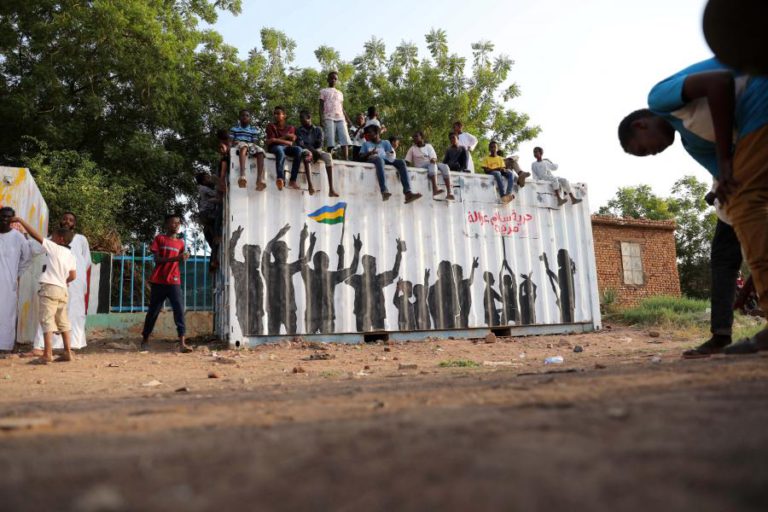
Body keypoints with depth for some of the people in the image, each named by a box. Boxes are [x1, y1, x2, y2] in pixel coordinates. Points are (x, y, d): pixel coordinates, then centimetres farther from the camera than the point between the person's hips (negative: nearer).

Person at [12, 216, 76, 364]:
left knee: (47, 320, -9)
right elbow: (73, 276, 10)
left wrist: (20, 220, 5)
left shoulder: (53, 247, -2)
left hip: (50, 288, -7)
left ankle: (47, 354, -15)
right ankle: (68, 352, 13)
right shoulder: (71, 256, 13)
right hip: (63, 290, 7)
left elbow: (35, 234, -3)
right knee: (63, 322, 13)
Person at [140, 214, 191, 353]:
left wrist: (183, 258, -8)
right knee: (153, 311, 8)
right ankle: (145, 340, 25)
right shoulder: (159, 239, 2)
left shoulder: (180, 243, 12)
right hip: (158, 282, -2)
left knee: (180, 310, -11)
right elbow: (157, 259, -8)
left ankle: (182, 343, -15)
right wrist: (175, 258, -20)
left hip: (174, 282, 2)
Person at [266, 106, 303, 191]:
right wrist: (285, 137, -6)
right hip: (275, 147, -3)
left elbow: (292, 142, 0)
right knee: (280, 150, -40)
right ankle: (281, 178, -56)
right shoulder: (271, 126, 8)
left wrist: (278, 140, -9)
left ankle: (292, 181, -35)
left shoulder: (290, 128, 14)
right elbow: (271, 141, -6)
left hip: (287, 147, 3)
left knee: (298, 149, -31)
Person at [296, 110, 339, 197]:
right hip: (305, 150, -2)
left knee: (328, 156, -31)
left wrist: (315, 152, -19)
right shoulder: (299, 130, 8)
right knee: (306, 153, -39)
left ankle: (331, 189, -40)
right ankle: (310, 185, -52)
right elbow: (300, 144, -6)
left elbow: (320, 144, 1)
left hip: (316, 151, 2)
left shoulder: (318, 130, 11)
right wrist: (312, 150, -20)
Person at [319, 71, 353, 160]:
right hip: (329, 118, -4)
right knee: (330, 139, -13)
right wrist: (321, 118, -8)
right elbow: (321, 106, 6)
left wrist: (348, 119, 11)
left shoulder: (340, 93, 26)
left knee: (345, 138, -11)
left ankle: (346, 159, -18)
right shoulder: (323, 91, 15)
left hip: (340, 118, 4)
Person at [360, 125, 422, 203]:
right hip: (372, 160, -3)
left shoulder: (385, 142, 28)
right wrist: (369, 153, -8)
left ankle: (408, 193, -41)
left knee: (401, 162, -25)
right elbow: (361, 156, 11)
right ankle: (384, 191, -60)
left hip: (385, 160, 3)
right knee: (379, 159, -40)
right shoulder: (366, 144, 25)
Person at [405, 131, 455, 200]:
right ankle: (435, 189, -57)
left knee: (445, 167, -26)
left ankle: (450, 193, -39)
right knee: (432, 165, -35)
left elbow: (434, 158, 2)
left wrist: (433, 160, -22)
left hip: (431, 165, 3)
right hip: (420, 167, -3)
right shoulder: (412, 149, 13)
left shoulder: (428, 146, 16)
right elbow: (407, 161, 6)